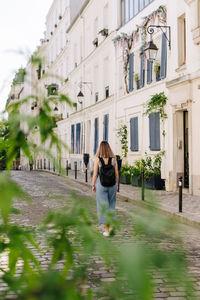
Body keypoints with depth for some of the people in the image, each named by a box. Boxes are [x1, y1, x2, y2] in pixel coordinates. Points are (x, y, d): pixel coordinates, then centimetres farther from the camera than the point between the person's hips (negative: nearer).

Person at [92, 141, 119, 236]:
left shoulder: (97, 158, -8)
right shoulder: (113, 158, -1)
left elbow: (95, 174, -8)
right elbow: (116, 173, 2)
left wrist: (93, 185, 2)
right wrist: (117, 185, 14)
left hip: (101, 184, -2)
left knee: (103, 206, 5)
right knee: (111, 204, 20)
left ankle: (106, 230, 7)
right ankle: (110, 225, 14)